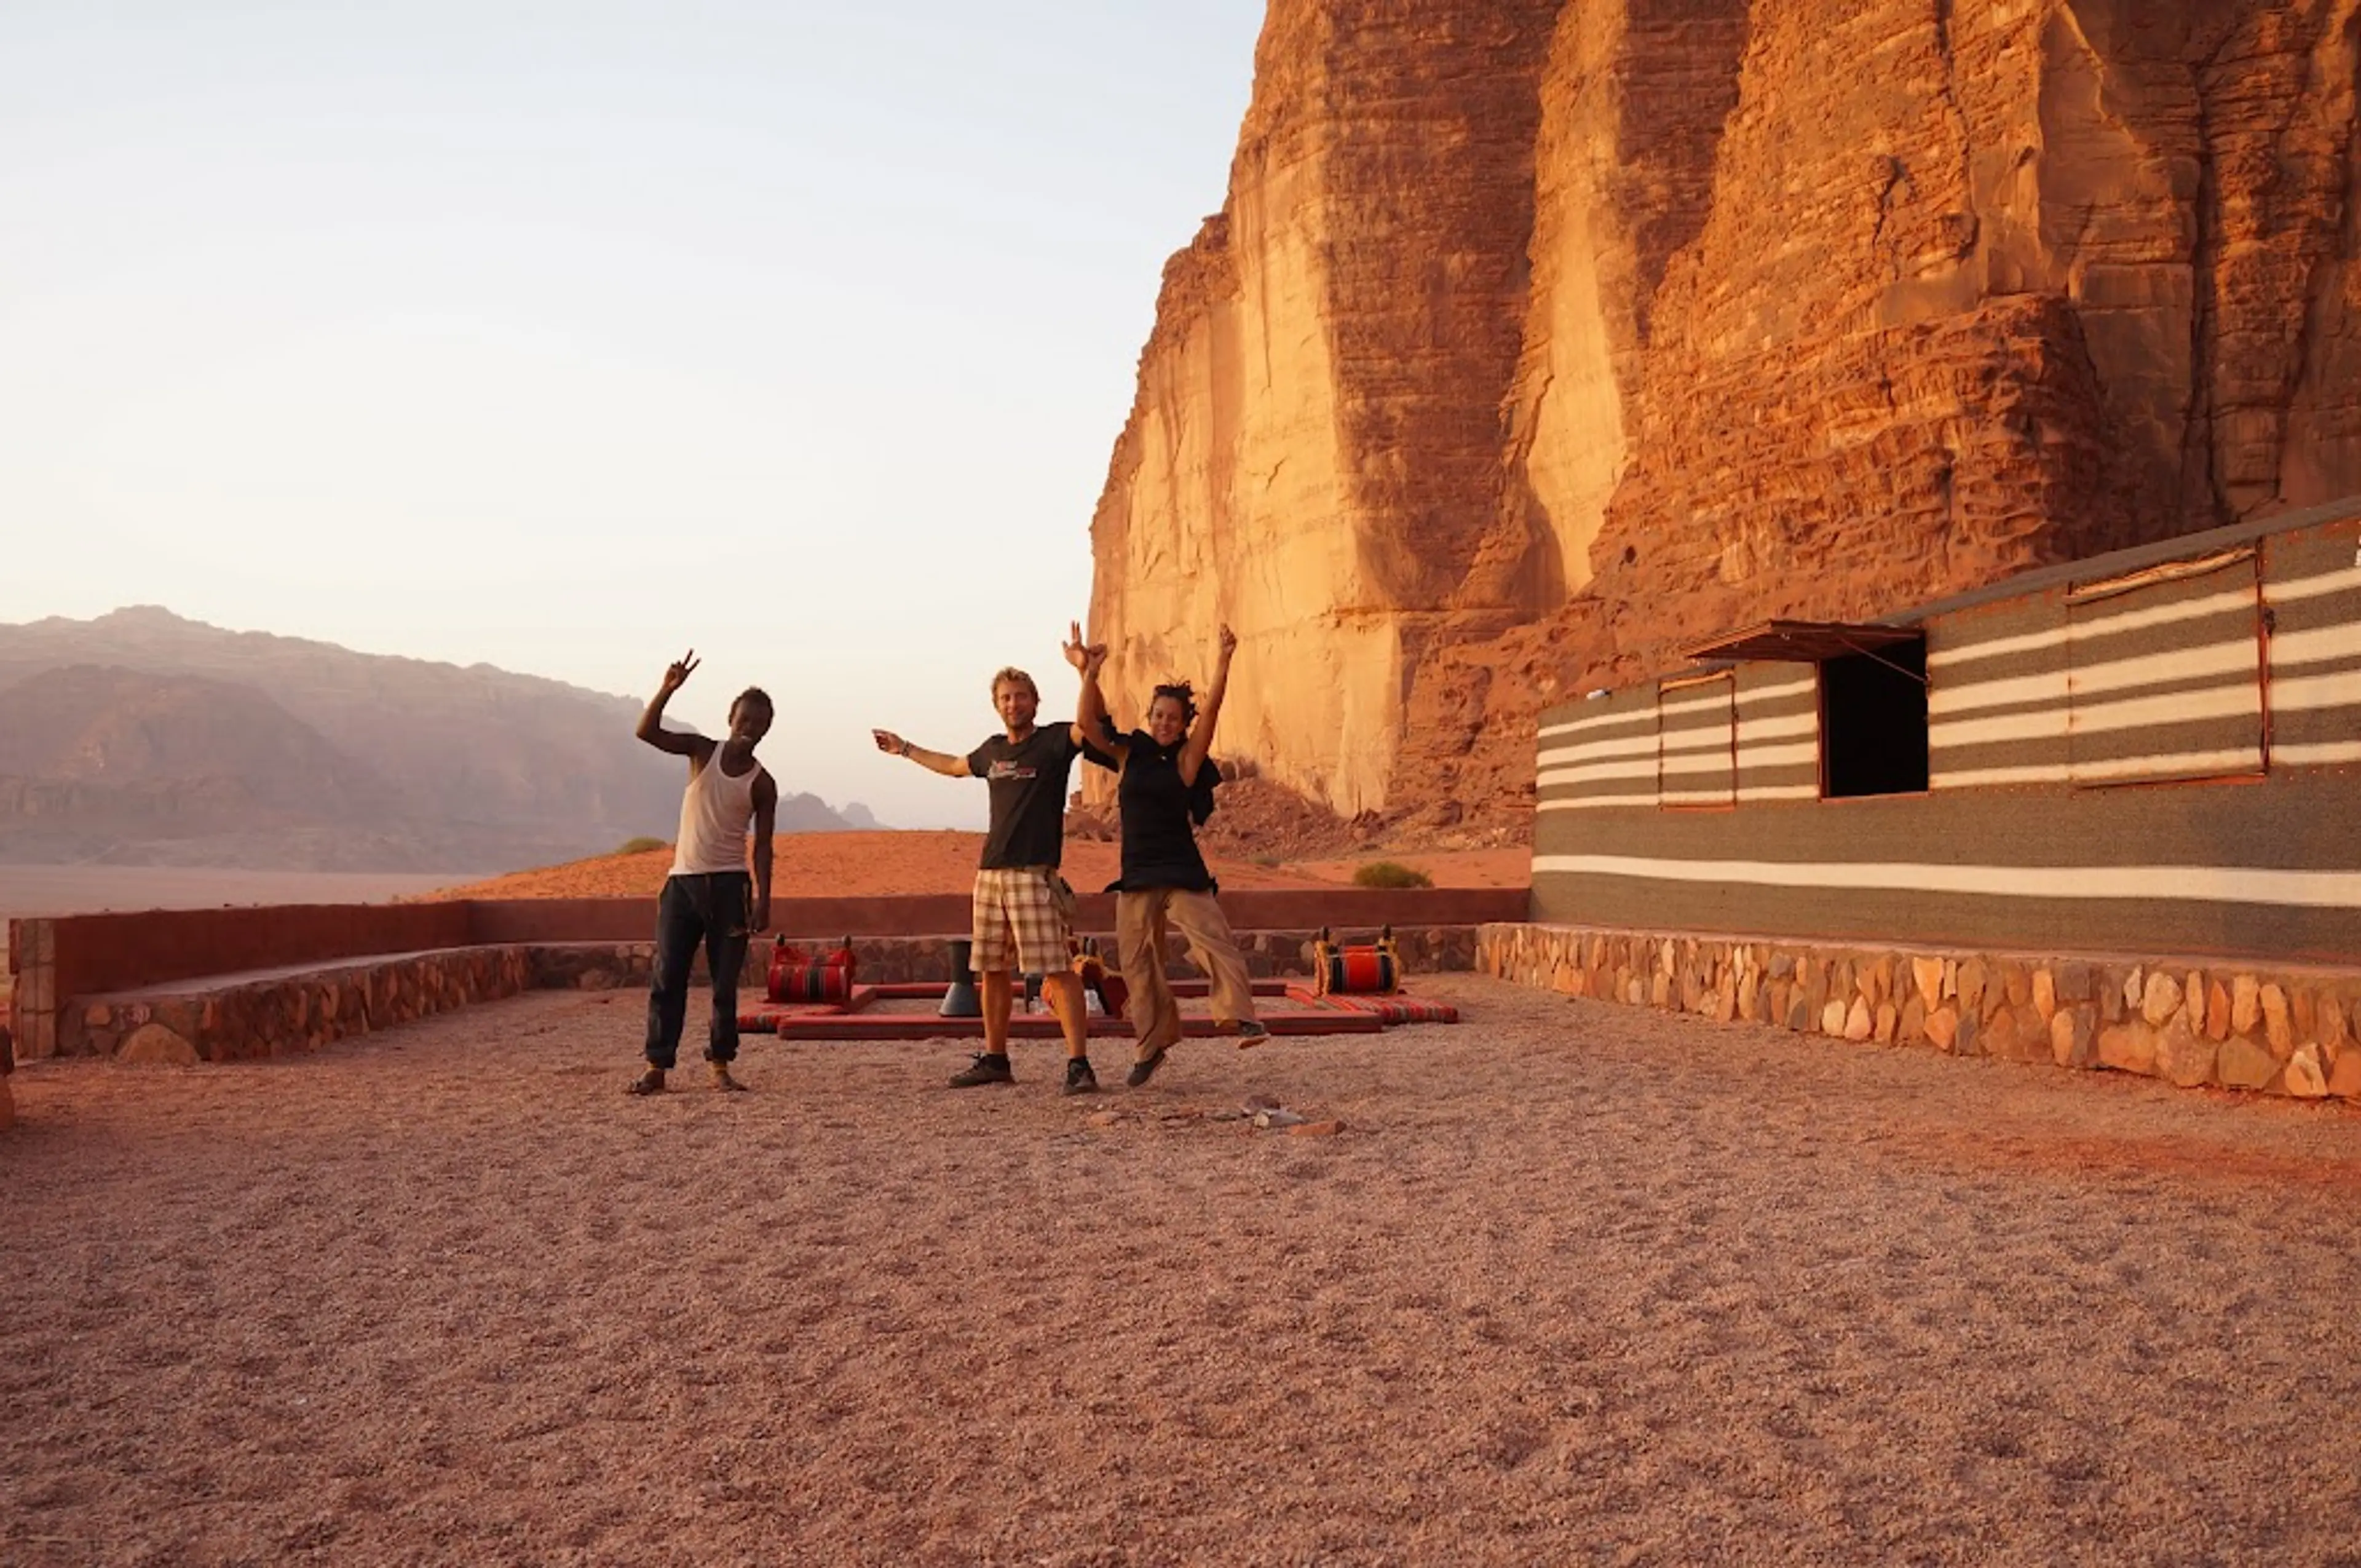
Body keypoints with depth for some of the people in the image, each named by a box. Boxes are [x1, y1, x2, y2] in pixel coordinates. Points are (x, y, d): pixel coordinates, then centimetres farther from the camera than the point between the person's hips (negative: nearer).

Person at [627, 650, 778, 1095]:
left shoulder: (762, 784, 1)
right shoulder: (702, 752, 3)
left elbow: (762, 845, 1)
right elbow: (646, 732, -9)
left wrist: (763, 899, -8)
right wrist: (668, 690, -23)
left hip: (729, 885, -1)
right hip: (683, 880, 1)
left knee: (725, 983, 1)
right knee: (667, 978, -1)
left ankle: (720, 1066, 11)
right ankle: (657, 1067, 3)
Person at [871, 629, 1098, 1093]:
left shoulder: (1053, 741, -3)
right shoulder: (993, 750, 16)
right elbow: (956, 767, 36)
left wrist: (1085, 670, -36)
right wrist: (905, 750, 46)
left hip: (1036, 875, -7)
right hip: (991, 873, 7)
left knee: (1057, 970, -11)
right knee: (992, 970, 12)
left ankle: (1079, 1064, -11)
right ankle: (994, 1059, 23)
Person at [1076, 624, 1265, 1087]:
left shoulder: (1187, 759, 2)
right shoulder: (1127, 755, 8)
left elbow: (1212, 711, -9)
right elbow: (1088, 724, -2)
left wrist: (1223, 661, -17)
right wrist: (1091, 675, -12)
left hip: (1182, 871, -3)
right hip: (1136, 875, 3)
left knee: (1213, 937, -22)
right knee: (1137, 961, 7)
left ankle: (1240, 1016, -30)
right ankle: (1153, 1043, 20)